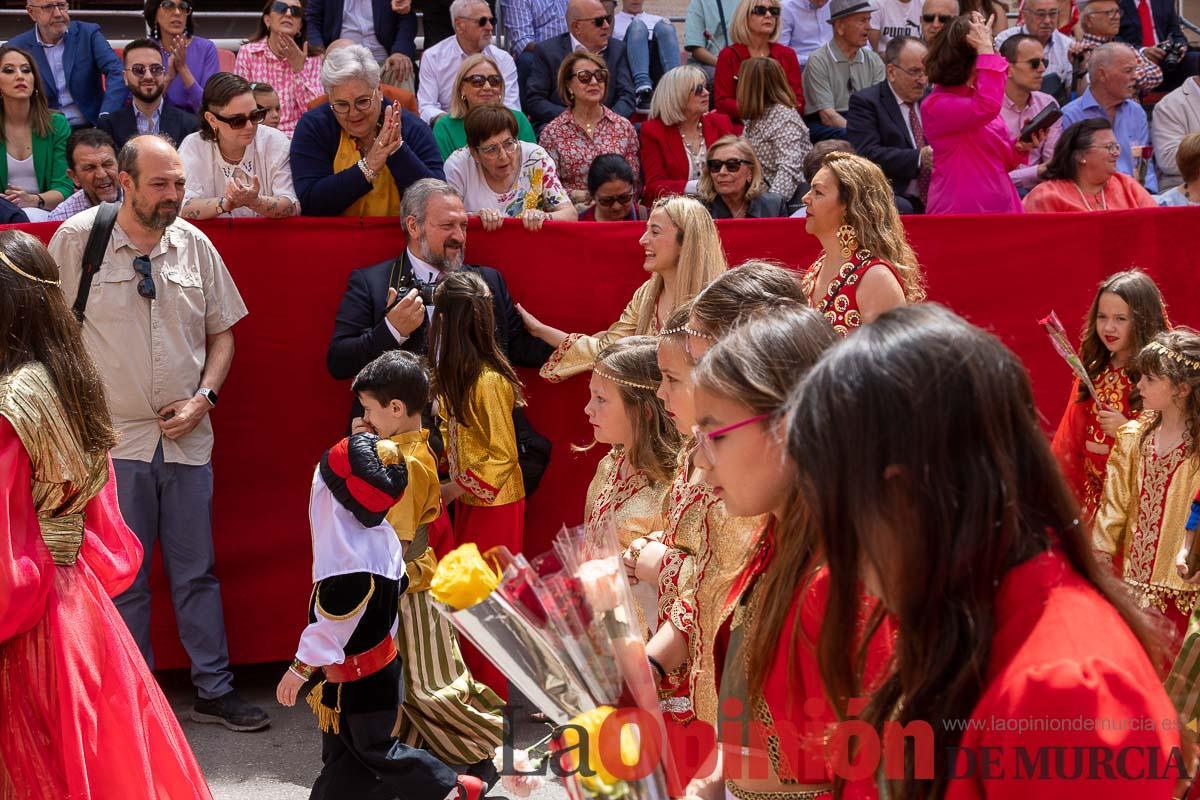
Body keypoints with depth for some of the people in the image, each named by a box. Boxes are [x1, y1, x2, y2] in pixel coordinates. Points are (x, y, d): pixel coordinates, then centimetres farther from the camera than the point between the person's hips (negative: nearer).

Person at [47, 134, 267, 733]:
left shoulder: (194, 245, 3)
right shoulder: (77, 239, -6)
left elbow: (221, 332, 11)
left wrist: (203, 397, -3)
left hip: (187, 438, 3)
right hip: (114, 439, -3)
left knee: (197, 572, 10)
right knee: (123, 578, 6)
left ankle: (214, 690, 21)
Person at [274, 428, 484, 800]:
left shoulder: (352, 561, -32)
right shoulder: (380, 533, -4)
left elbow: (332, 625, -27)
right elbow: (399, 584, 9)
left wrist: (299, 668, -17)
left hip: (360, 677, -9)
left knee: (375, 749, 9)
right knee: (339, 754, 17)